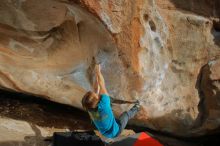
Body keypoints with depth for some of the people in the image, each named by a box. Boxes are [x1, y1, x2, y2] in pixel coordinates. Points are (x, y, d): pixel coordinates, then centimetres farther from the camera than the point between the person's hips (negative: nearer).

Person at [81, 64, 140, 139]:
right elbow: (102, 86, -30)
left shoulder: (90, 108, -22)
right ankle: (135, 109, 47)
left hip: (104, 133, 5)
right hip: (115, 132, -5)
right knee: (126, 114, 18)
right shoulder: (103, 105, -40)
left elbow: (96, 90, -11)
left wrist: (96, 75, -10)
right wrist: (98, 72, -20)